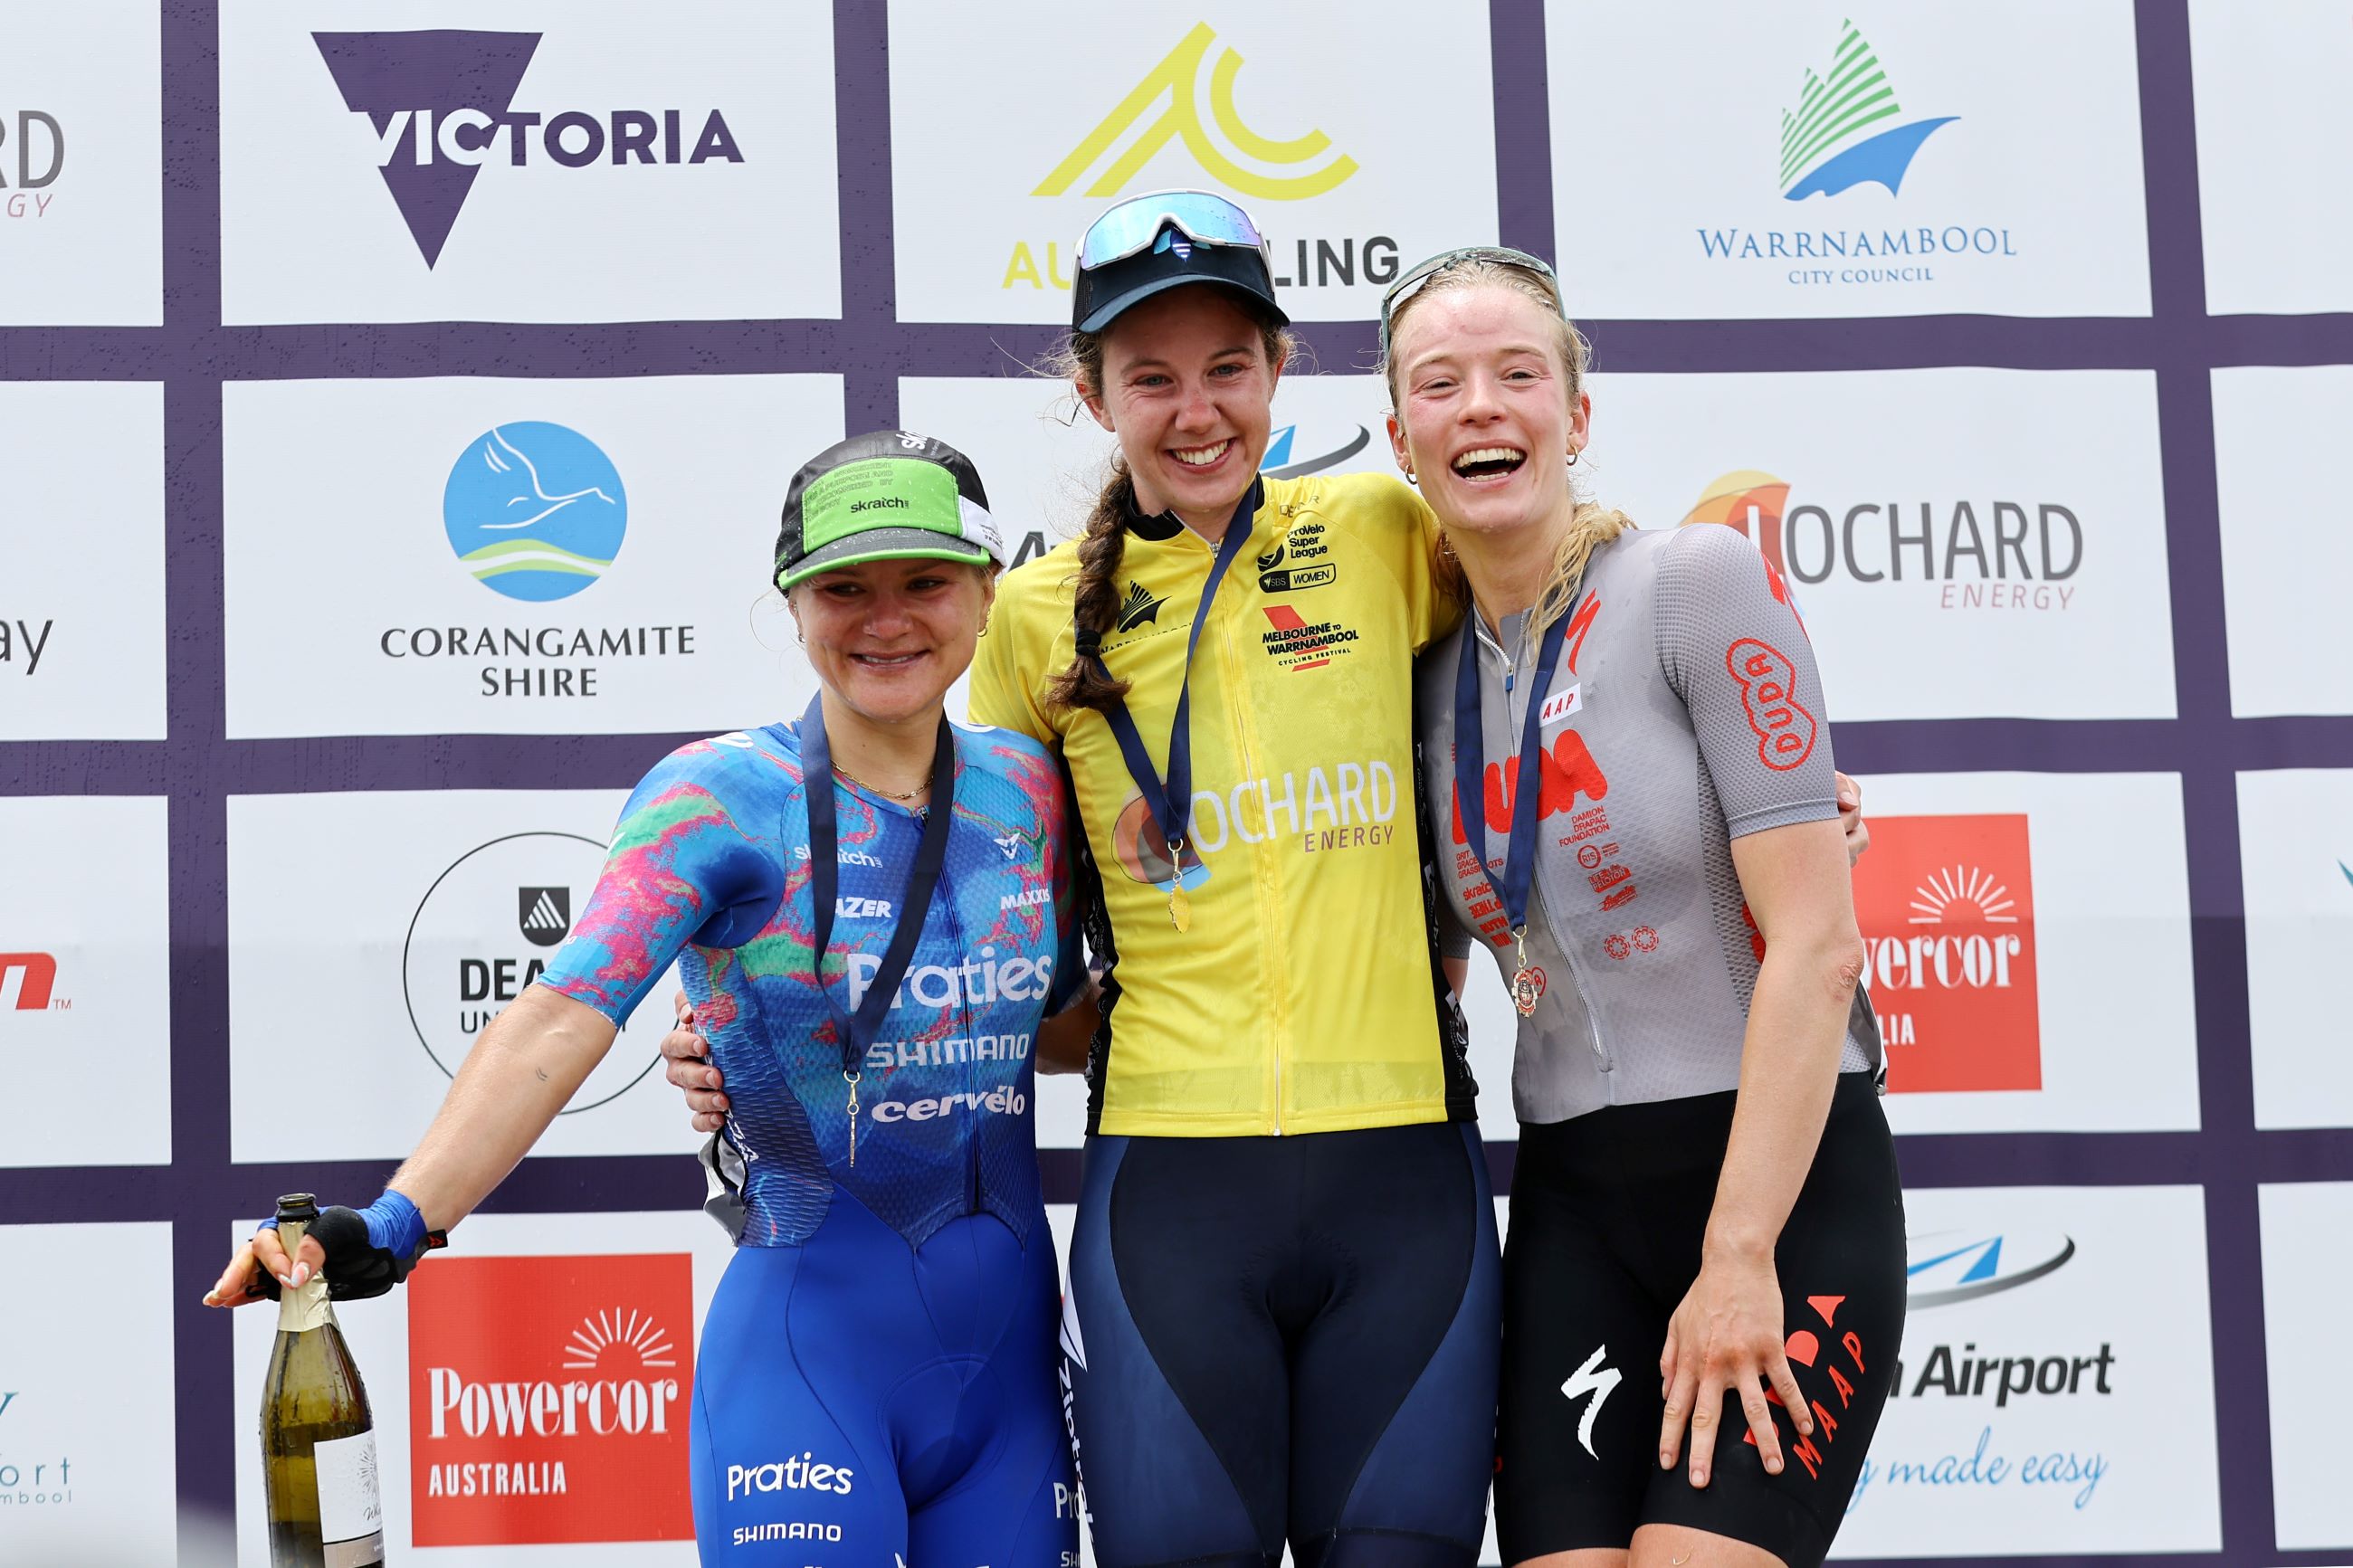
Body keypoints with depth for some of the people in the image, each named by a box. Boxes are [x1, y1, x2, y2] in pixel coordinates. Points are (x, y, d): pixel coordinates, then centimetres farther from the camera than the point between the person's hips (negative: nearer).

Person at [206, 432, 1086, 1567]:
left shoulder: (1029, 787, 7)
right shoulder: (723, 795, -8)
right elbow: (563, 1017, -21)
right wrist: (394, 1226, -33)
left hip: (1005, 1343, 5)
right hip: (810, 1341, -5)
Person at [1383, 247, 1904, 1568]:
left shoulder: (1700, 582, -8)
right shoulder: (1439, 675, 11)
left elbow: (1817, 944, -13)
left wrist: (1739, 1257, -16)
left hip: (1785, 1179, -5)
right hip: (1573, 1206, 5)